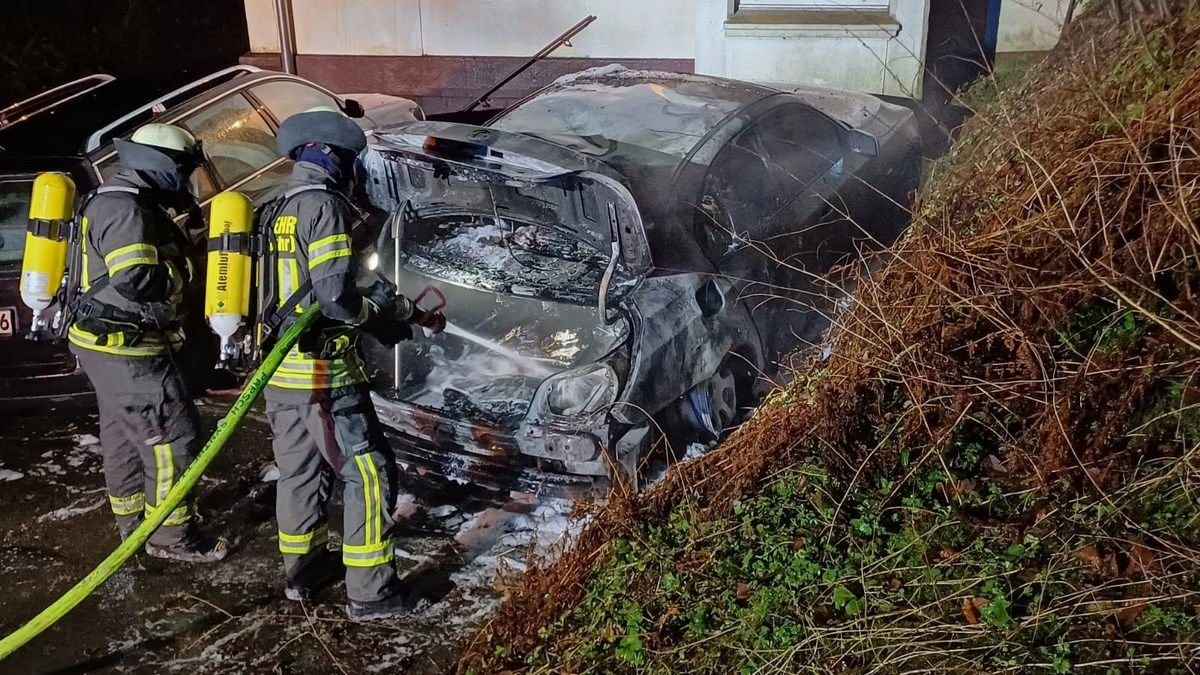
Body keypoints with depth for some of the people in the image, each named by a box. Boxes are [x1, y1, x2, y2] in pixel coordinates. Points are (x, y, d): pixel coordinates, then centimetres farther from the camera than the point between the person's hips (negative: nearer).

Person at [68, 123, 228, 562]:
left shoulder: (123, 201, 14)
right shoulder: (126, 209, -20)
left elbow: (153, 258, 13)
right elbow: (135, 281, -29)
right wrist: (183, 275, -13)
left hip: (109, 342, 11)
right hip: (125, 347, -11)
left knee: (125, 432, 20)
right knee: (173, 435, -5)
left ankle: (131, 518, 34)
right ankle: (170, 536, 5)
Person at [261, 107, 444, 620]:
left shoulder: (273, 214, 12)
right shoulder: (326, 208, -14)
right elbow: (338, 297, -23)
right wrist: (399, 314, -5)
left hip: (278, 368, 9)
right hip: (325, 370, -9)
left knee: (299, 469, 20)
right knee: (369, 474, 0)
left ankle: (302, 570, 35)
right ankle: (370, 593, 5)